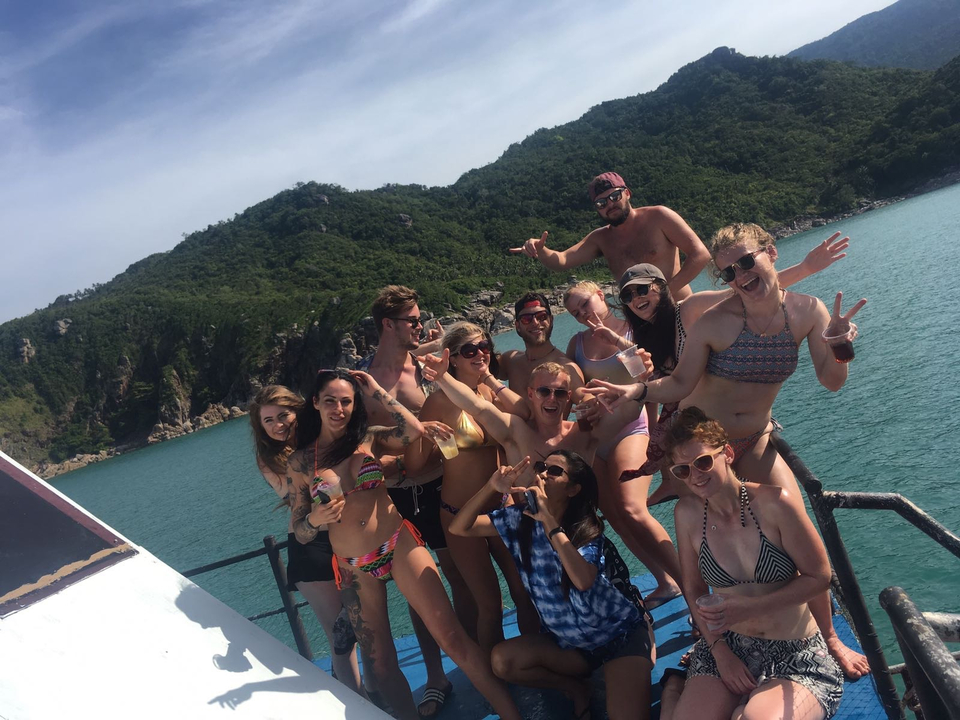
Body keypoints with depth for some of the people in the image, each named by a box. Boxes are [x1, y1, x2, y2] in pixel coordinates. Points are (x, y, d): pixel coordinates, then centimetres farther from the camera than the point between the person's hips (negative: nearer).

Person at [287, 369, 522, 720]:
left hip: (400, 545, -1)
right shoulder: (300, 462, 1)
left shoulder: (369, 438, 1)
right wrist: (314, 520, -18)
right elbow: (300, 533, 5)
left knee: (450, 635, -9)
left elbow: (414, 430, -20)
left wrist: (376, 391, -11)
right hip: (354, 569, 2)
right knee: (382, 664, 9)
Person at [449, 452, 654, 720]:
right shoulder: (521, 520, -6)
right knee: (502, 660, -18)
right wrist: (491, 487, -24)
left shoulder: (587, 527, -16)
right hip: (569, 641, 5)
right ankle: (574, 687, 7)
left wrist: (549, 521, -36)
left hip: (620, 631, -5)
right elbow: (459, 528, -10)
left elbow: (583, 580, -35)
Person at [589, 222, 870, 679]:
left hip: (753, 441, 3)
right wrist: (638, 390, -30)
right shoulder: (715, 322, -20)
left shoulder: (807, 310, -8)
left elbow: (831, 383, -4)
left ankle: (829, 638, 20)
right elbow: (680, 384, -13)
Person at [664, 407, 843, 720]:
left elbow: (819, 578, -9)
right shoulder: (687, 513, -7)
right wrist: (720, 652, -6)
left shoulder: (773, 502, -18)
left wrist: (749, 608, -18)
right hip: (725, 648, 2)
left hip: (797, 659, -2)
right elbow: (694, 590, 4)